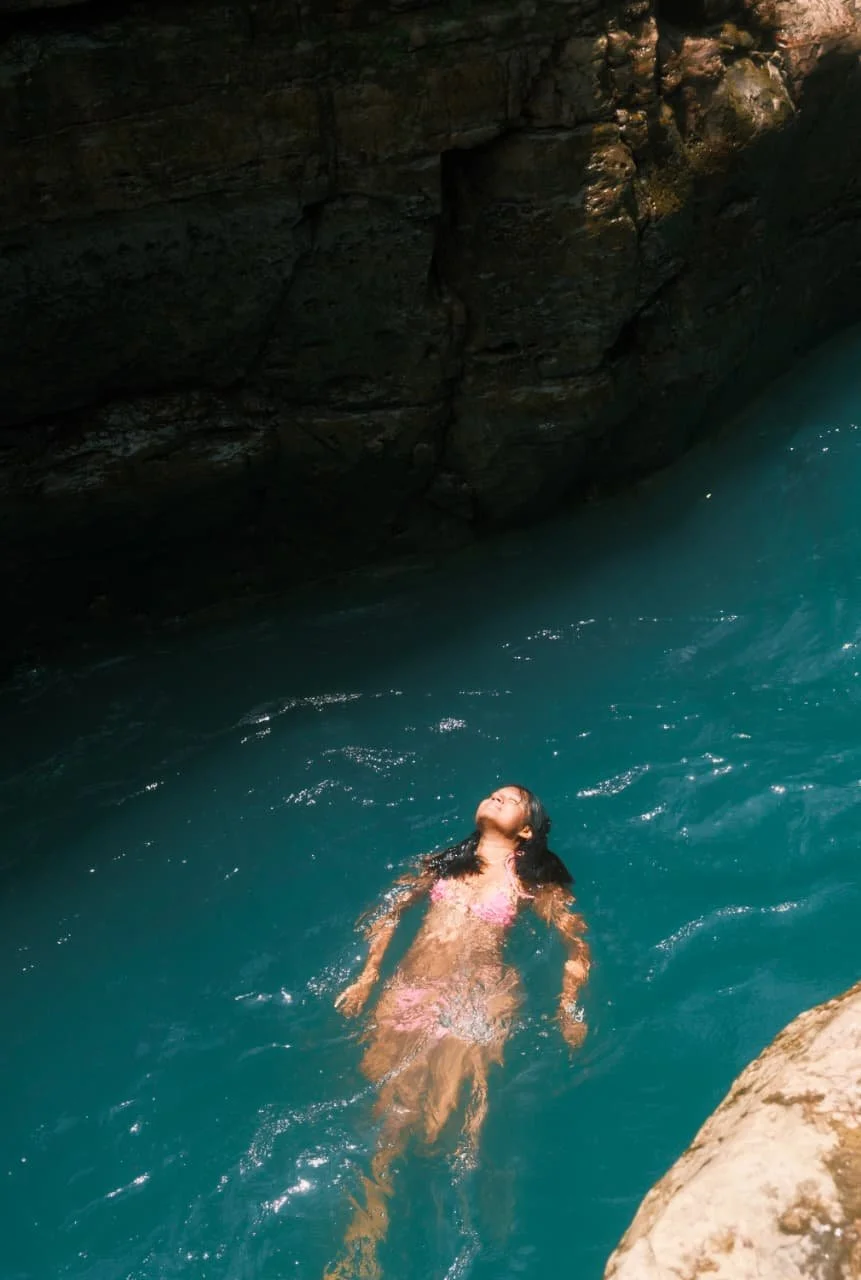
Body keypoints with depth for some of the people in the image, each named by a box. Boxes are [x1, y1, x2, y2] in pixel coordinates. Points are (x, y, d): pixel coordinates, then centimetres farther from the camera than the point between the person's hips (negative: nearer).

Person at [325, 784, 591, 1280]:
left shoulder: (532, 879, 11)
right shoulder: (443, 863, 22)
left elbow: (577, 943, 6)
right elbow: (389, 911, 21)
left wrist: (569, 1007, -9)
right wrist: (367, 977, 9)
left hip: (479, 996, -3)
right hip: (410, 990, 3)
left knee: (448, 1117, -21)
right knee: (385, 1111, -10)